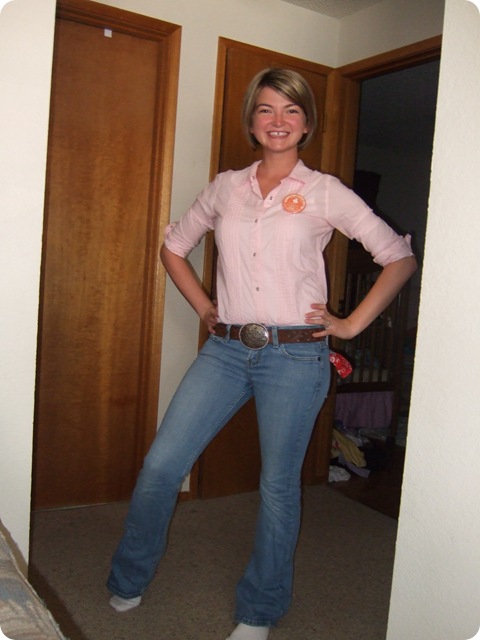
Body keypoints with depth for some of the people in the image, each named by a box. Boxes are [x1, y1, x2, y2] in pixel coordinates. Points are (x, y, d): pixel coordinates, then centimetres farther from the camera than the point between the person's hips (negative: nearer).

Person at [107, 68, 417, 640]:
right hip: (225, 350, 3)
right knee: (160, 466, 2)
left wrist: (352, 324, -3)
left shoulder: (324, 192, 1)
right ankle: (128, 582, 28)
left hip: (295, 355, -3)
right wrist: (204, 307, 11)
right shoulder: (226, 187, 10)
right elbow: (173, 247, 21)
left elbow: (400, 257, 3)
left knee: (278, 485, 7)